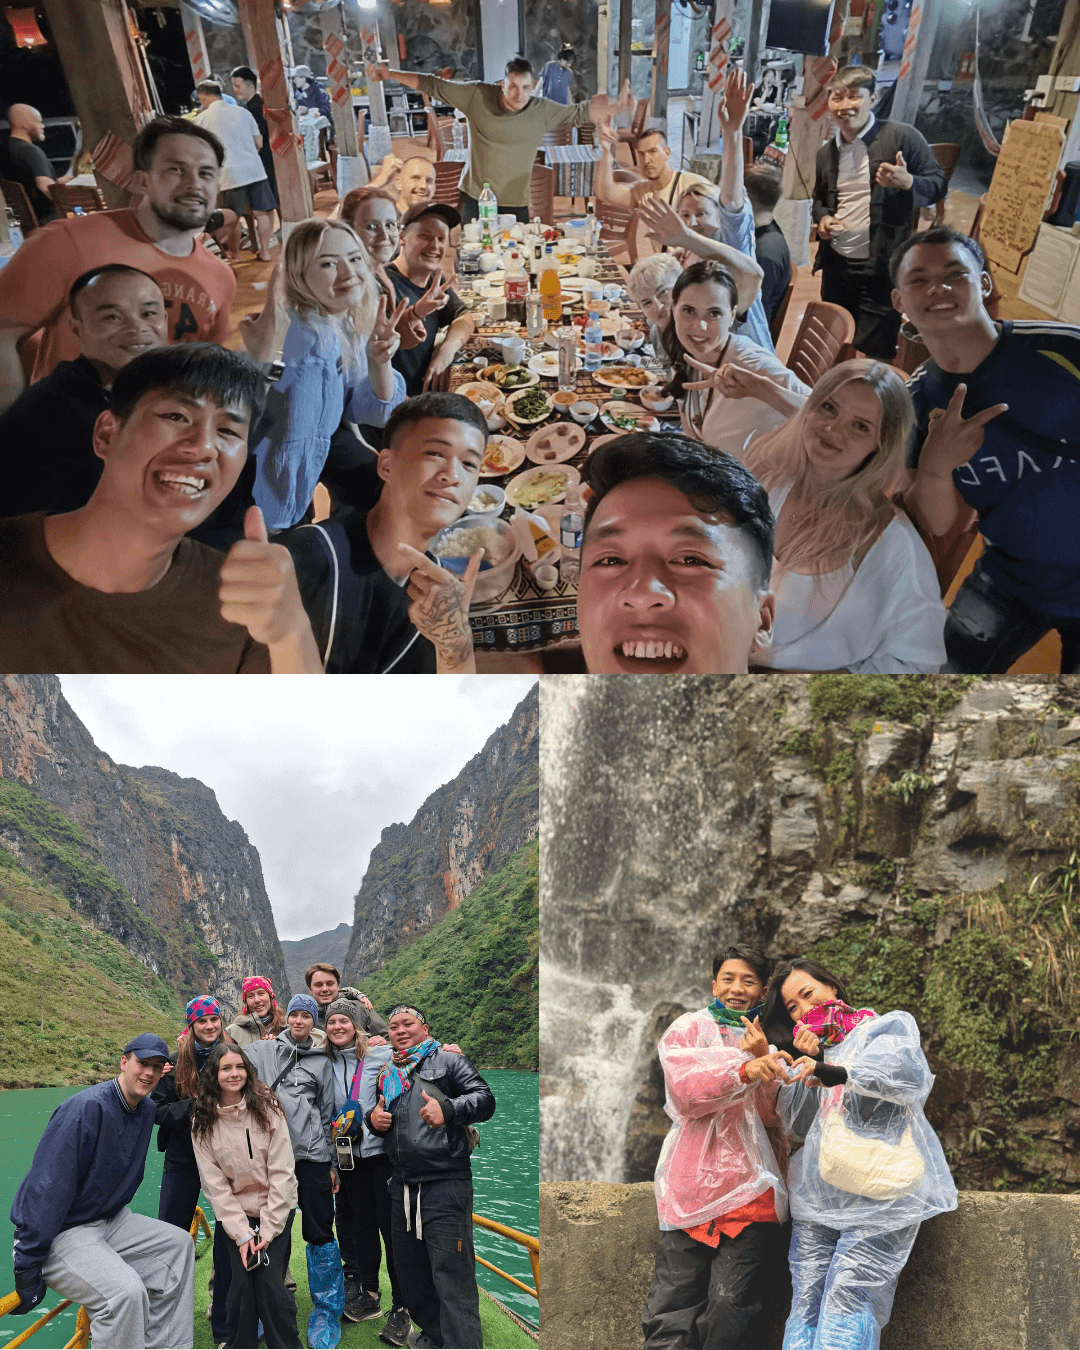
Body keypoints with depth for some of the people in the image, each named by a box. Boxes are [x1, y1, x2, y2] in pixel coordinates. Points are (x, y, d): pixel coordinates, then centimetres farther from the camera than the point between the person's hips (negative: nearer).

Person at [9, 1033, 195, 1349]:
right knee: (126, 1291, -29)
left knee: (178, 1244, 9)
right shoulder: (88, 1107, -25)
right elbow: (48, 1188, -25)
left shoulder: (146, 1110, 3)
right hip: (59, 1234, -9)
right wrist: (28, 1267, -24)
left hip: (109, 1221, 9)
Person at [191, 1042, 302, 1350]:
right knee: (241, 1283, -8)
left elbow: (281, 1172, -11)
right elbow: (214, 1183, -6)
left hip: (275, 1208, -2)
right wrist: (242, 1234, -11)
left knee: (269, 1280, -11)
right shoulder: (202, 1122, -5)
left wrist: (268, 1229, -14)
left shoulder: (267, 1107, -11)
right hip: (233, 1213, 2)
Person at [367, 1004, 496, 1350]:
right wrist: (372, 1117, 5)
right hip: (403, 1188, 7)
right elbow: (374, 1115, 29)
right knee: (411, 1275, 17)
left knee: (453, 1278, -8)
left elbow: (485, 1099, -9)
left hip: (445, 1183, -7)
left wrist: (448, 1109, -25)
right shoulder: (387, 1074, 18)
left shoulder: (448, 1060, 1)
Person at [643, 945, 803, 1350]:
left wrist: (764, 1058, -12)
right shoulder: (690, 1028, 7)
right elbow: (684, 1090, -11)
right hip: (691, 1181, -1)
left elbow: (777, 1113, 5)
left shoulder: (771, 1041, 16)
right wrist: (745, 1070, -26)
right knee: (671, 1306, -3)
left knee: (729, 1306, -5)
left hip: (749, 1185, 1)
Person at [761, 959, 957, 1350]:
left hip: (876, 1198, -5)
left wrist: (834, 1071, -30)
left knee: (846, 1306, -12)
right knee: (806, 1307, -3)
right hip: (818, 1196, 5)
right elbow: (798, 1127, 14)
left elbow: (908, 1073, -17)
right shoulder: (813, 1048, 22)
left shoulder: (885, 1027, 7)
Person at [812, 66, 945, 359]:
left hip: (881, 268, -6)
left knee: (873, 354, -5)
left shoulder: (901, 136, -7)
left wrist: (907, 182, -26)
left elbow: (938, 183, -5)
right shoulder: (826, 152, 12)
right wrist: (822, 217, 6)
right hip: (836, 265, 6)